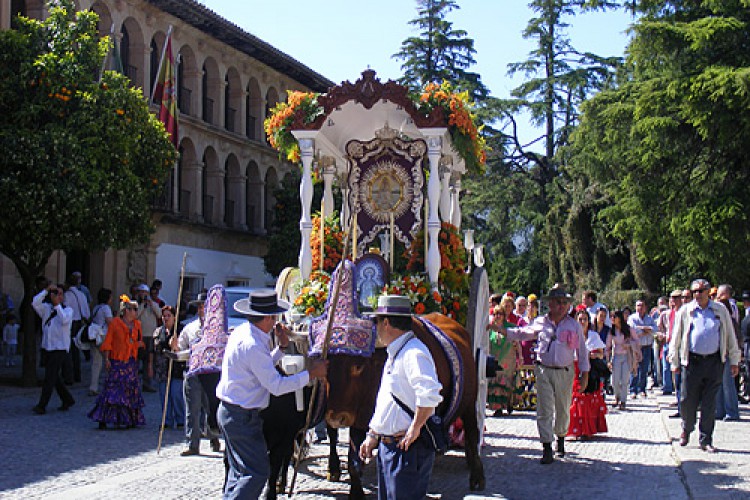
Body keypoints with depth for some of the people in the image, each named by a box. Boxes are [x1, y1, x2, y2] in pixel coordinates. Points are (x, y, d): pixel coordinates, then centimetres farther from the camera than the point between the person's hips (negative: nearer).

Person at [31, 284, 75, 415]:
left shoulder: (68, 310, -1)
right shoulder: (46, 308, 9)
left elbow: (65, 320, -22)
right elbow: (35, 303, -9)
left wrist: (57, 305, -21)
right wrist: (46, 290, -17)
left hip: (60, 348, -5)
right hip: (47, 347, 5)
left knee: (49, 377, -9)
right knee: (54, 377, 14)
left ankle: (42, 406, -7)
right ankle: (67, 400, 27)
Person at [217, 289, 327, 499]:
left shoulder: (241, 332, 8)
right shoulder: (253, 345, -24)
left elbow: (263, 368, 21)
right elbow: (276, 386, -24)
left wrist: (281, 347, 13)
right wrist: (311, 373, -17)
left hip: (229, 411, 11)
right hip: (242, 417, -11)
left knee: (239, 470, 20)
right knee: (257, 473, -8)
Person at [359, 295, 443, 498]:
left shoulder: (413, 353, -18)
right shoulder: (394, 354, 17)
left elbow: (430, 394, -32)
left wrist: (414, 429, -24)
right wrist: (373, 435, 20)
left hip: (407, 450, -10)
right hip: (387, 446, 10)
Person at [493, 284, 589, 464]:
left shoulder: (574, 325, 2)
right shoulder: (540, 323, 4)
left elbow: (582, 350, 6)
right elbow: (521, 333, 16)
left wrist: (585, 374, 3)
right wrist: (502, 329, 5)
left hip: (565, 373, 0)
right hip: (544, 371, 0)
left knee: (563, 410, 12)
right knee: (545, 410, -6)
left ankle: (561, 438, 37)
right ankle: (547, 448, -4)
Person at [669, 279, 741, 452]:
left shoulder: (720, 310, 8)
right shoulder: (685, 311, 6)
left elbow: (730, 336, 11)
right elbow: (676, 338, 10)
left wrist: (734, 360, 9)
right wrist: (674, 361, 8)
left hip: (714, 362, 0)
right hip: (692, 361, 0)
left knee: (709, 403, 2)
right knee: (687, 400, 1)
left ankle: (706, 440, 11)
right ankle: (686, 429, 29)